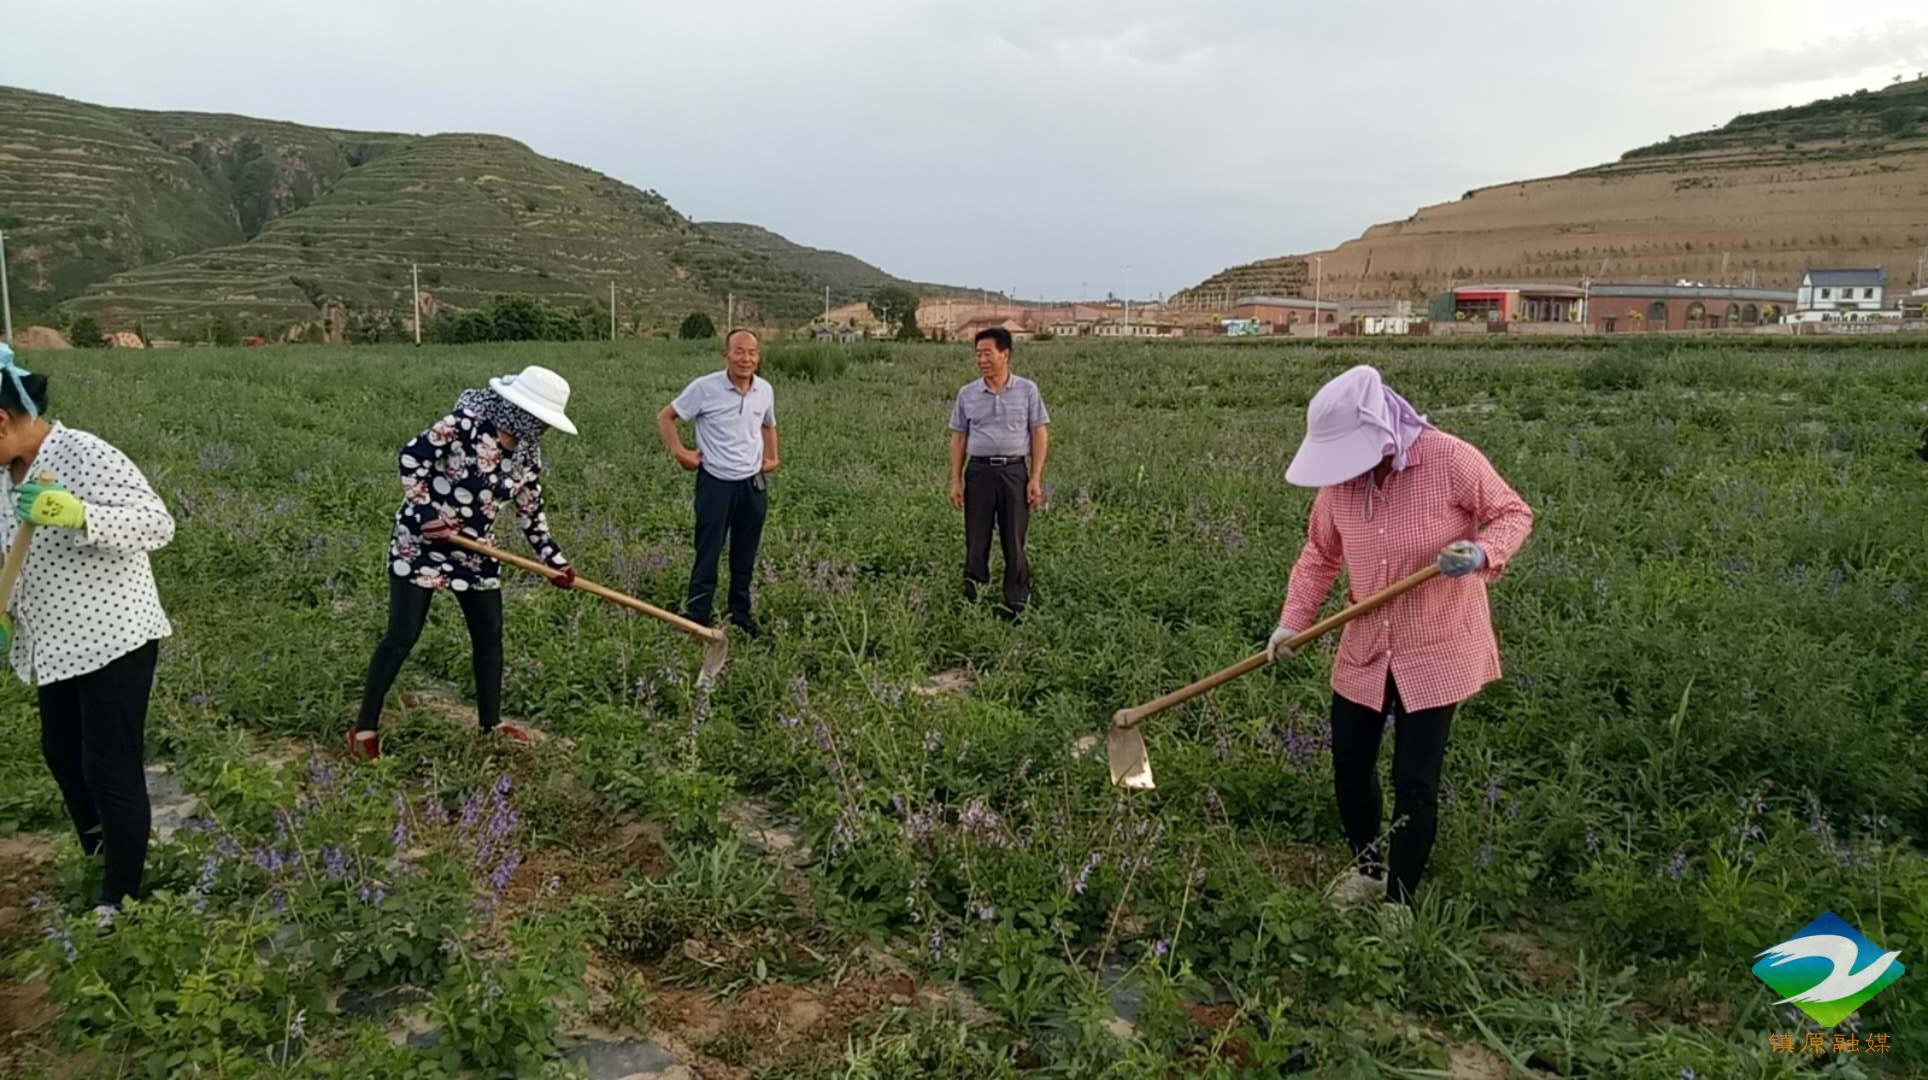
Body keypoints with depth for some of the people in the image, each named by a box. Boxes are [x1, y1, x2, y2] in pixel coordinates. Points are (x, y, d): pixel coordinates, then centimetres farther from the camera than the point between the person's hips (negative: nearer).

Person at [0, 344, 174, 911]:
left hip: (113, 639, -9)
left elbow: (158, 524, -25)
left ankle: (120, 901, 11)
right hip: (55, 646, 9)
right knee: (61, 755, 21)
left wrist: (77, 514, -40)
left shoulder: (84, 455, -18)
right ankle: (94, 858, 43)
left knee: (111, 768, -3)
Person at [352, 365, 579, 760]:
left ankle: (491, 721, 26)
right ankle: (365, 727, 6)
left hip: (474, 552, 7)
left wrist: (554, 560, 11)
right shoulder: (466, 423, -18)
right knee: (402, 637, -6)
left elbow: (530, 510, 11)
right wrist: (426, 513, -21)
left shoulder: (527, 454, 2)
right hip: (421, 540, -7)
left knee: (490, 634, 10)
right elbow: (412, 455, -17)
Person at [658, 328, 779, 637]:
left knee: (745, 557, 13)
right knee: (708, 554, -1)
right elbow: (665, 417, 1)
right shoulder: (704, 387, -11)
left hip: (754, 483, 4)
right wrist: (679, 452, -7)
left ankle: (741, 615, 26)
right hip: (716, 482, -4)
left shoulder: (765, 390, 4)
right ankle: (697, 619, 7)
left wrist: (772, 457, 12)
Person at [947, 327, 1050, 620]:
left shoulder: (1027, 390, 2)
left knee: (1014, 542, 4)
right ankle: (971, 596, 15)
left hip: (1014, 471, -1)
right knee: (976, 541, 3)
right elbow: (958, 439, 9)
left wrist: (1036, 479, -4)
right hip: (979, 471, 1)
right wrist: (955, 481, 3)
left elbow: (1040, 435, 2)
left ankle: (1017, 602, 15)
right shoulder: (967, 394, 5)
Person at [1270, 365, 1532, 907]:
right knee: (1349, 765, 13)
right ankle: (1367, 868, 41)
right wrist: (1292, 620, -6)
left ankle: (1400, 899, 22)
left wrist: (1483, 553, -28)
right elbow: (1320, 555, 5)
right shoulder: (1339, 479, -7)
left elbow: (1513, 513, -7)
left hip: (1436, 651, -4)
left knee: (1415, 784, 1)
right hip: (1365, 652, 5)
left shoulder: (1451, 460, -20)